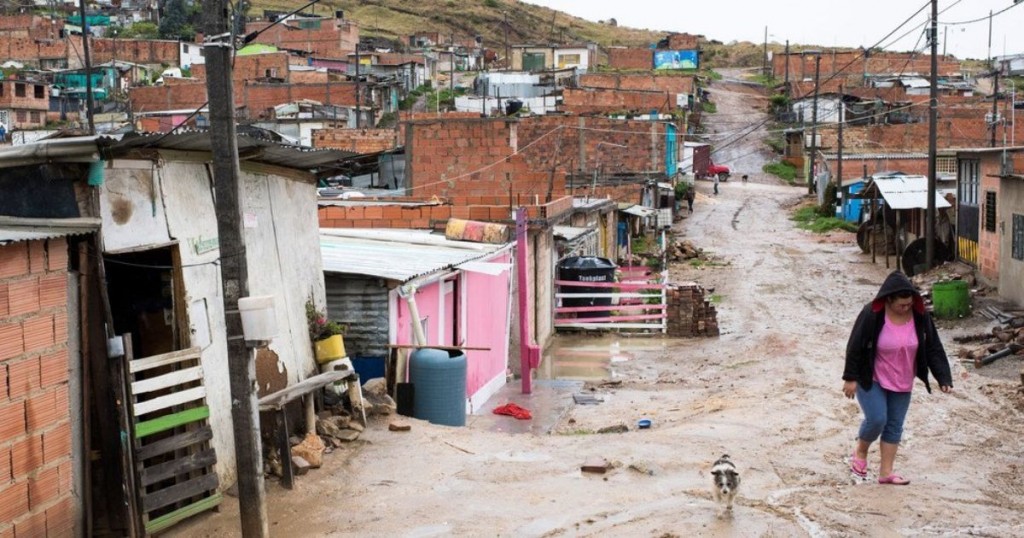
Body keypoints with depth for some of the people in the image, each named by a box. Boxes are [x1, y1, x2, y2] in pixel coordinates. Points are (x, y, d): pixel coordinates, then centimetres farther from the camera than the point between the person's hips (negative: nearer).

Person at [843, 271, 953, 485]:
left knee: (895, 426, 6)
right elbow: (855, 346, -16)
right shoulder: (872, 315, -22)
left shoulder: (920, 317, -11)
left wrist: (944, 378, -12)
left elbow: (933, 348, -4)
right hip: (871, 379, -4)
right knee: (877, 419, -14)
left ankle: (886, 472, 14)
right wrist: (850, 378, -14)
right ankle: (860, 452, 16)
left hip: (902, 383, 5)